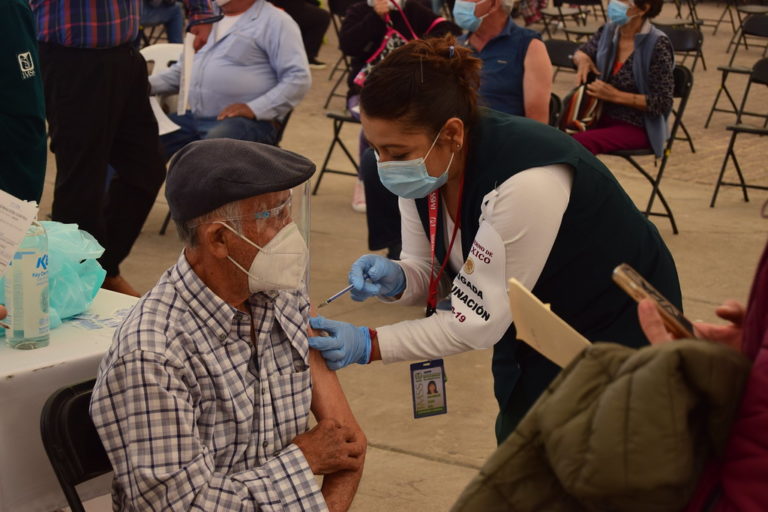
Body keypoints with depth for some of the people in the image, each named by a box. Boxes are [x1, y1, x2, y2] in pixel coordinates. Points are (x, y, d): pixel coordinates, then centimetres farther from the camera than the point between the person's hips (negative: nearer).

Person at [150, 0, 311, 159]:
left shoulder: (274, 21, -1)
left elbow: (299, 78, -10)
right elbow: (183, 69, 30)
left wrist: (253, 108, -20)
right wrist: (147, 84, 12)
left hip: (249, 122, -7)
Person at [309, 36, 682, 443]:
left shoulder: (527, 180, -37)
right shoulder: (422, 164, -14)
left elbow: (479, 319, -30)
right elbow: (429, 272, -3)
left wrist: (369, 344, -32)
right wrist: (394, 280, -25)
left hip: (617, 328, -7)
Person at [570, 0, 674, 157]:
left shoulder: (657, 44, -17)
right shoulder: (608, 31, 1)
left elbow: (662, 104, -17)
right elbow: (582, 52, 21)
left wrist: (615, 95, -23)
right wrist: (582, 59, -3)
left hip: (639, 128, -6)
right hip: (603, 117, 6)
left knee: (579, 142, -30)